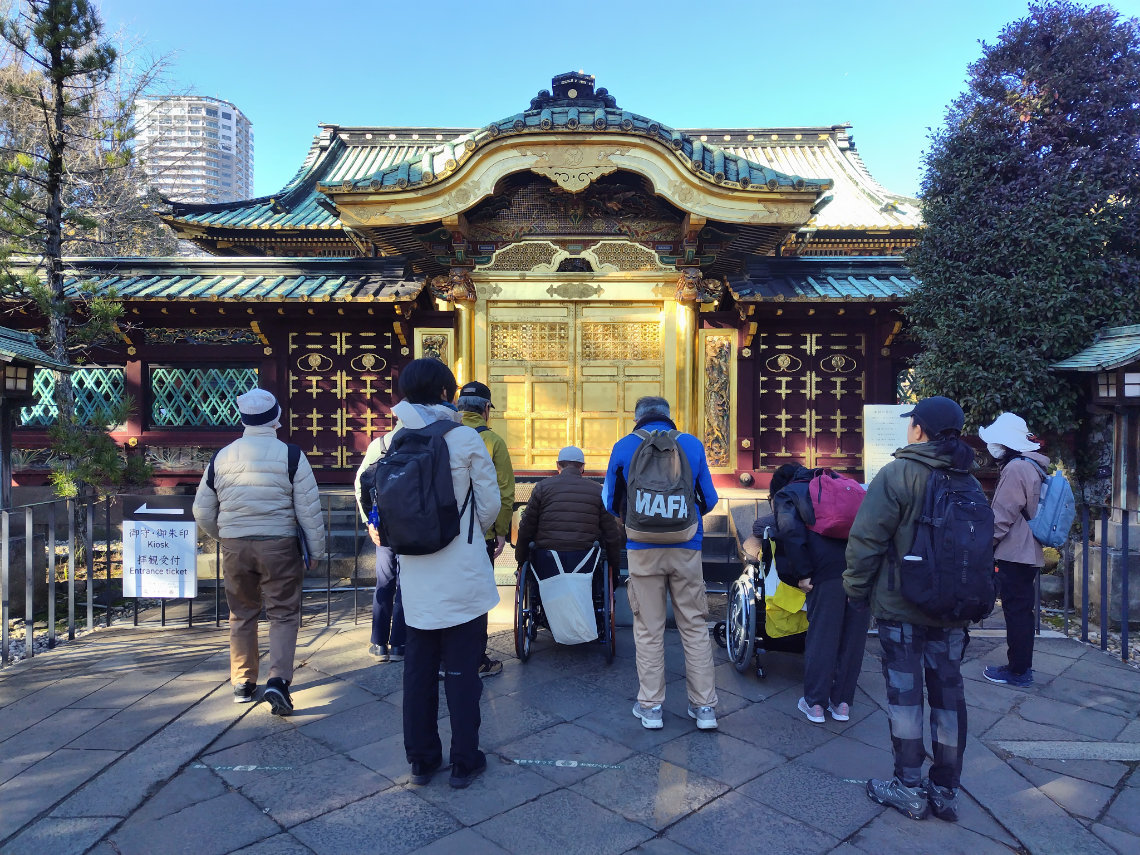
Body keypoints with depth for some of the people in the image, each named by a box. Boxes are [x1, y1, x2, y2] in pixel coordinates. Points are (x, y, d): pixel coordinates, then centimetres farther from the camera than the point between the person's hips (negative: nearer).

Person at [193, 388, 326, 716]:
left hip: (234, 547, 3)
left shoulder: (221, 458, 3)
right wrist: (316, 548, 1)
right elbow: (309, 508, -8)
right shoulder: (290, 455, -8)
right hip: (279, 545, -3)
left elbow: (202, 511, 12)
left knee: (242, 614, 18)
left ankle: (243, 683, 26)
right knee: (283, 614, 6)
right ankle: (278, 680, -8)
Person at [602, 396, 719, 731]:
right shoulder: (692, 444, 3)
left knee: (648, 628, 9)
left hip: (643, 549, -1)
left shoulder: (624, 446, 1)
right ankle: (704, 706, 15)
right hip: (686, 549, 1)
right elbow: (709, 499, 9)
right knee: (695, 626, 10)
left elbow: (610, 502, 10)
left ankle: (650, 706, 16)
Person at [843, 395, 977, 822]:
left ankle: (909, 788, 13)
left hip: (901, 606, -6)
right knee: (948, 694, 12)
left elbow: (866, 539, -17)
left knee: (904, 692, 4)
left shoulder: (896, 474, -14)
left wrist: (856, 587, -4)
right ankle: (946, 791, 23)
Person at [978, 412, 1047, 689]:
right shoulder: (1031, 466, 14)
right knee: (1022, 611, 15)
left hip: (1014, 554, -10)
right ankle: (1023, 666, 25)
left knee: (1016, 611, -2)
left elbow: (1003, 516, -19)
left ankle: (1018, 671, 7)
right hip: (1029, 552, 10)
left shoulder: (1015, 468, -18)